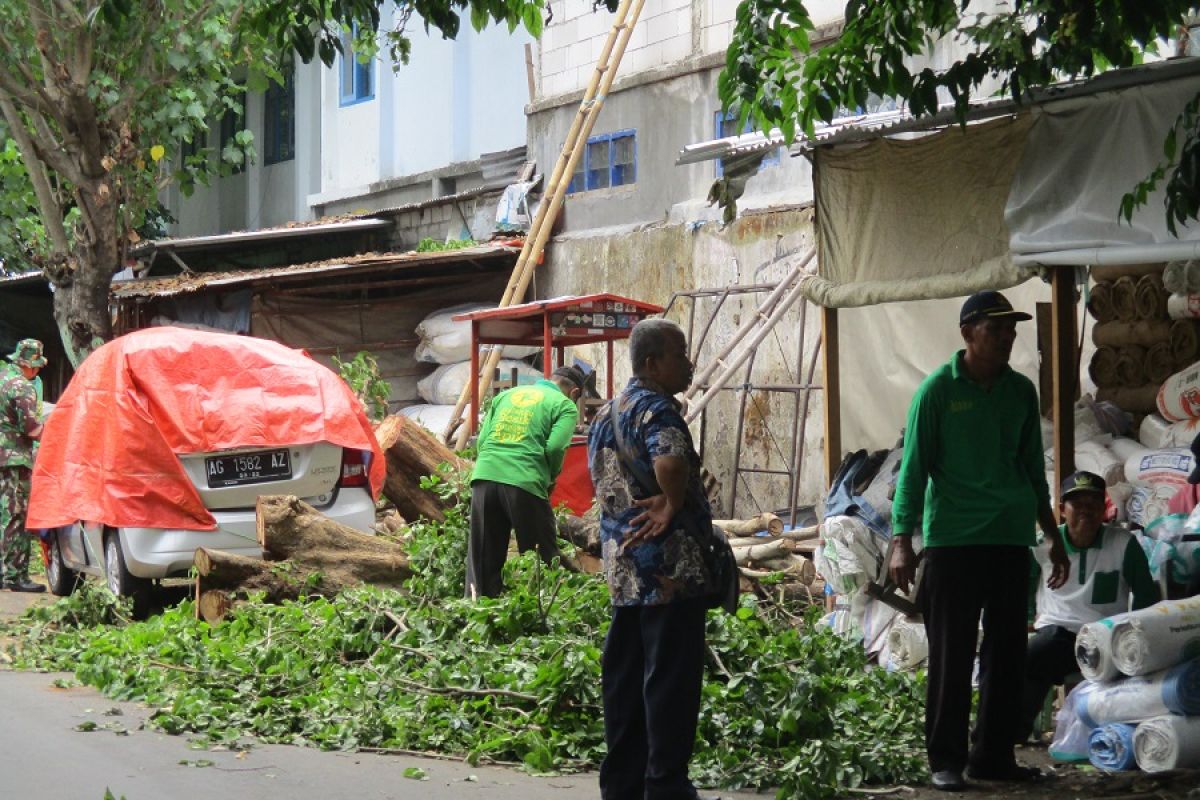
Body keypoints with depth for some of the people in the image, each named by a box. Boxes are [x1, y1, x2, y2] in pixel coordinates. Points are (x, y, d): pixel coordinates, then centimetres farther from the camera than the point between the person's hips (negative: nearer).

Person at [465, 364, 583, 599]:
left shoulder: (505, 395, 23)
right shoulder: (565, 405, 7)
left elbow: (482, 439, 15)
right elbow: (555, 447, -6)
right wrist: (551, 477, 11)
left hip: (484, 476, 5)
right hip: (525, 482, -5)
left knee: (482, 560, 10)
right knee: (544, 561, 6)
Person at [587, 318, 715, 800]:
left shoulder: (608, 412, 16)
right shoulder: (656, 409, -14)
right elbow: (671, 462, -34)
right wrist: (672, 506, -18)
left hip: (623, 566, 9)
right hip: (668, 566, -9)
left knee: (625, 676, 12)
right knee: (671, 679, -4)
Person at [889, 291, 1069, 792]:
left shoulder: (1021, 392, 10)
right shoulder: (939, 390, -4)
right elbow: (914, 468, -5)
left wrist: (1053, 537, 18)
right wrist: (902, 542, -11)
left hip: (1010, 541, 5)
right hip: (952, 540, -5)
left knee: (1008, 654, 7)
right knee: (952, 656, -2)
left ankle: (994, 755, 17)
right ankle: (946, 760, 5)